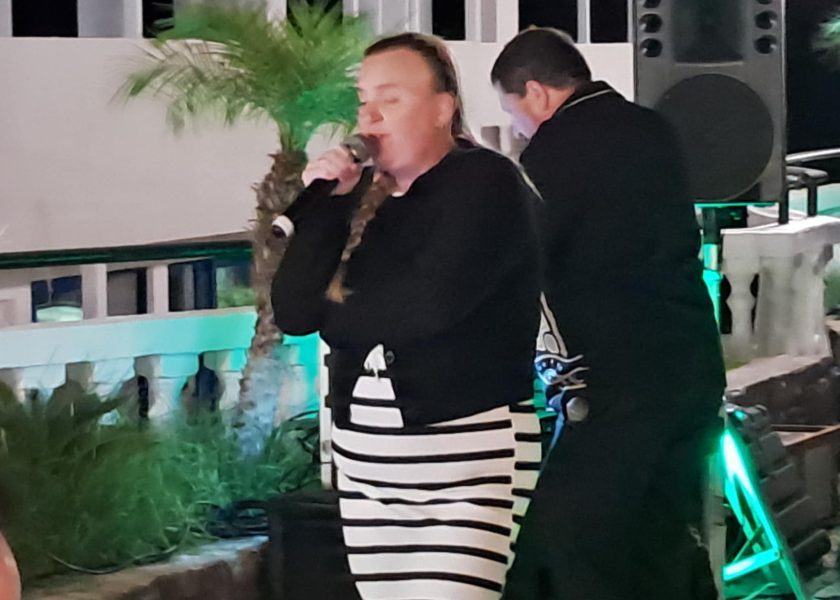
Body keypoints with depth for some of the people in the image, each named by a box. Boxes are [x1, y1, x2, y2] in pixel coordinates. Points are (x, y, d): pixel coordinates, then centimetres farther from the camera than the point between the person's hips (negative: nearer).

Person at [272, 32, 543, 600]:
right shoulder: (364, 195, 13)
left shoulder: (486, 182, -6)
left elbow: (429, 304, -20)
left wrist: (337, 315, -2)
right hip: (365, 458, 7)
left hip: (467, 458, -7)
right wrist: (327, 206, -5)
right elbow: (293, 312, 5)